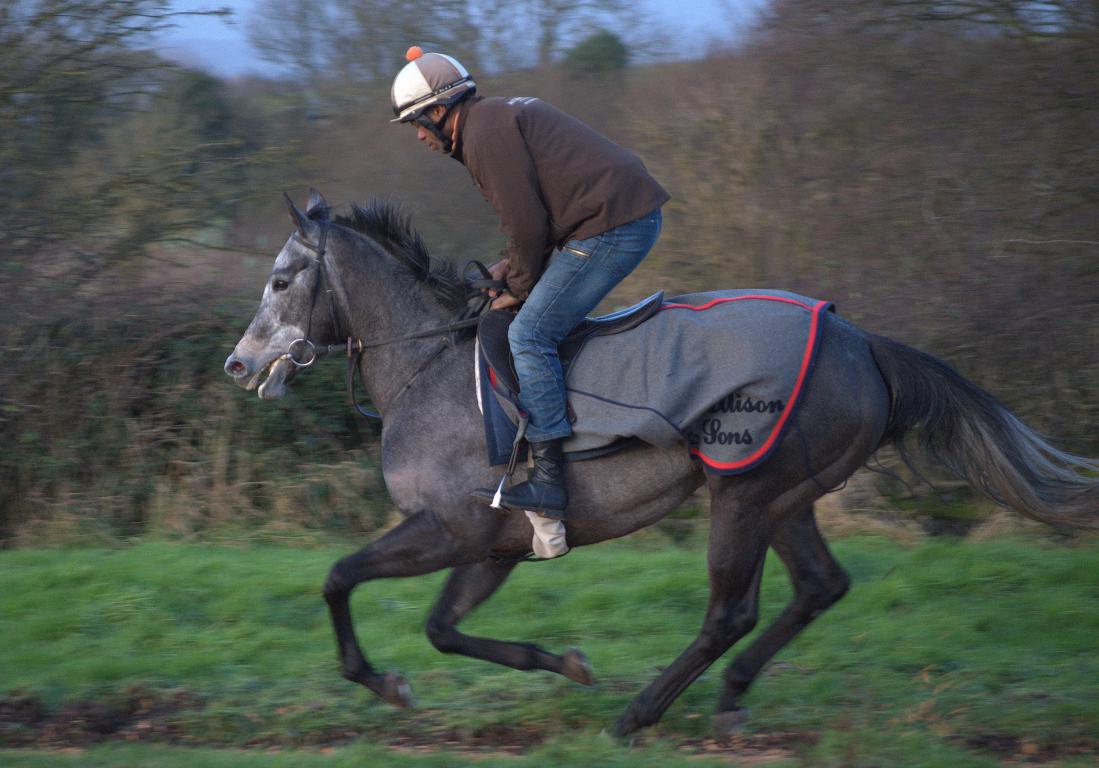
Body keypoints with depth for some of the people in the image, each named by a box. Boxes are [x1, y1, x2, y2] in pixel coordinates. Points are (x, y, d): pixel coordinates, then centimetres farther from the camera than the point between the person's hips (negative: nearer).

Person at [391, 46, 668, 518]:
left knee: (529, 335, -12)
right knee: (547, 319, 23)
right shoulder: (498, 118, 23)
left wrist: (521, 289, -1)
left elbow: (525, 223, -14)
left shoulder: (485, 134, -10)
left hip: (612, 227, -11)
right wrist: (509, 268, 14)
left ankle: (549, 482, -17)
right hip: (633, 214, 11)